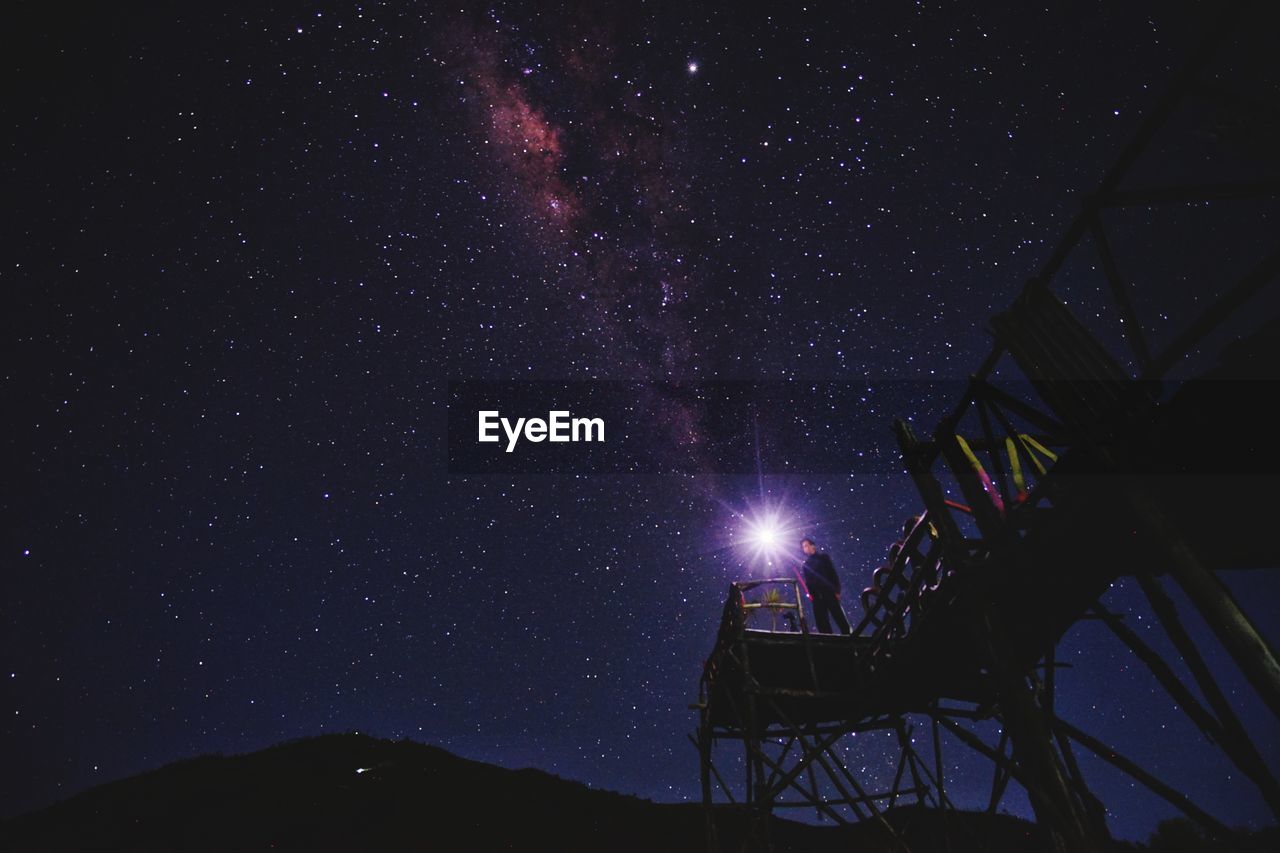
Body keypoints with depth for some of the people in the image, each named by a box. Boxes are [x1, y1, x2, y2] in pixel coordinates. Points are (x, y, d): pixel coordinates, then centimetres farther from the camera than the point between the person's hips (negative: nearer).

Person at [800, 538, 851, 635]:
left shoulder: (823, 557, 8)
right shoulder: (806, 564, 16)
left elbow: (833, 574, 2)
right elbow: (807, 582, 14)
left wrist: (836, 590, -8)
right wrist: (810, 594, -2)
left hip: (829, 593, -3)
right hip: (817, 596, 3)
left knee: (839, 618, -7)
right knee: (822, 622, -1)